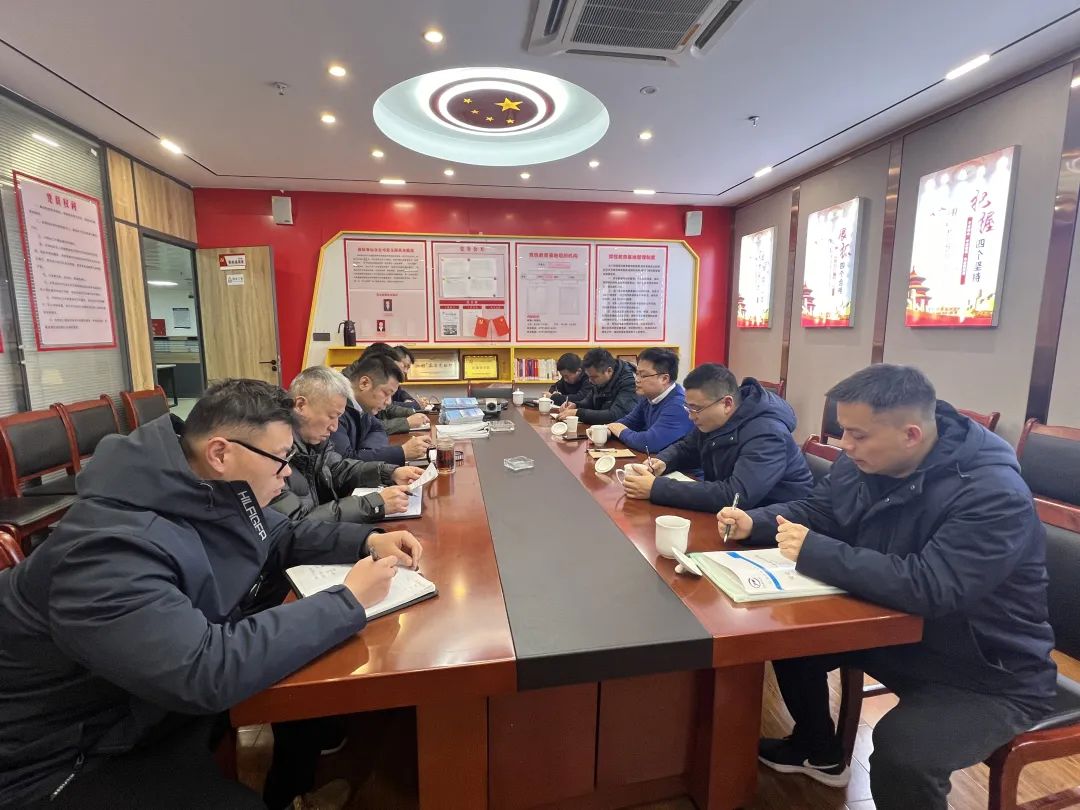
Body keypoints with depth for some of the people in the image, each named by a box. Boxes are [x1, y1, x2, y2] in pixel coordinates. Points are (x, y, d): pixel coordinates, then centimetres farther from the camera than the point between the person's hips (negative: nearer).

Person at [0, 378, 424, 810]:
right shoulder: (112, 547, -36)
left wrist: (369, 540, -8)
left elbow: (284, 538, 8)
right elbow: (203, 670, -43)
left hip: (172, 698, 8)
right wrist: (349, 601, -34)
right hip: (69, 757, -8)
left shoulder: (215, 497, -8)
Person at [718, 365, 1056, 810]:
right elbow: (817, 510, 5)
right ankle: (818, 751, 32)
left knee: (900, 752, -30)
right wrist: (755, 523, -12)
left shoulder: (995, 494, -30)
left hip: (990, 674, -7)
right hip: (897, 629, 7)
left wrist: (814, 552, -36)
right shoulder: (865, 460, -8)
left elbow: (928, 587, -39)